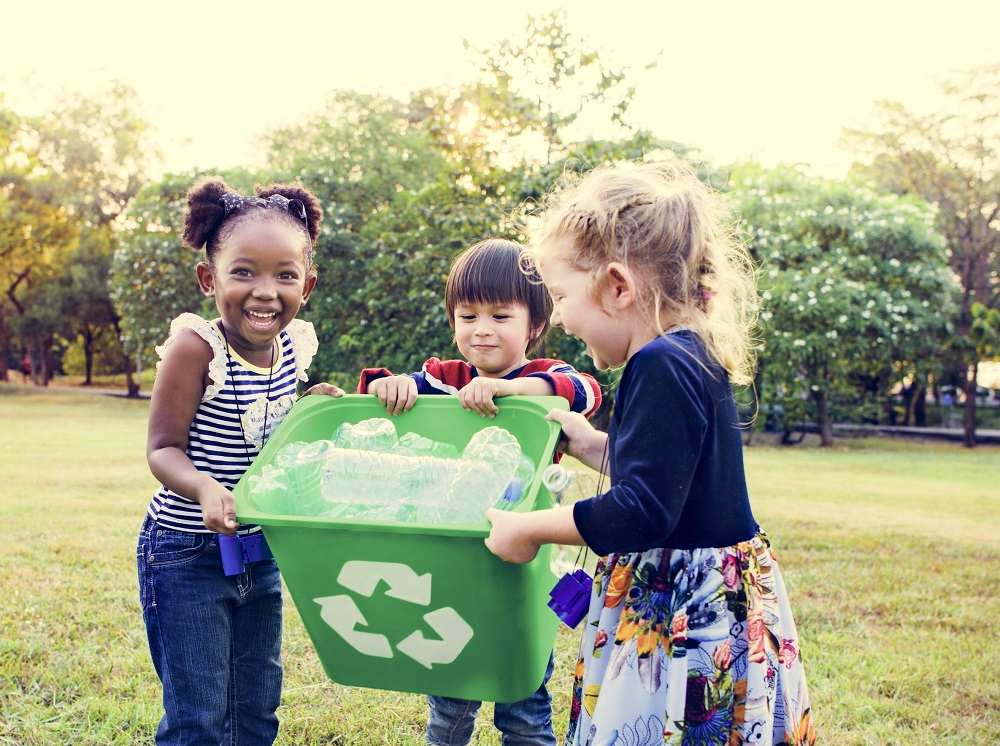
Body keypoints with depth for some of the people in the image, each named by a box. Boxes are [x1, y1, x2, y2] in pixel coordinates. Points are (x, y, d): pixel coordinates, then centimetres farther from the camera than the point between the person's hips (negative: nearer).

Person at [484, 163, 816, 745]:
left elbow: (642, 514, -24)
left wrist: (530, 528, -14)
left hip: (690, 620, -10)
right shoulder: (690, 358, 10)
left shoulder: (664, 367, -21)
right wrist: (589, 444, 24)